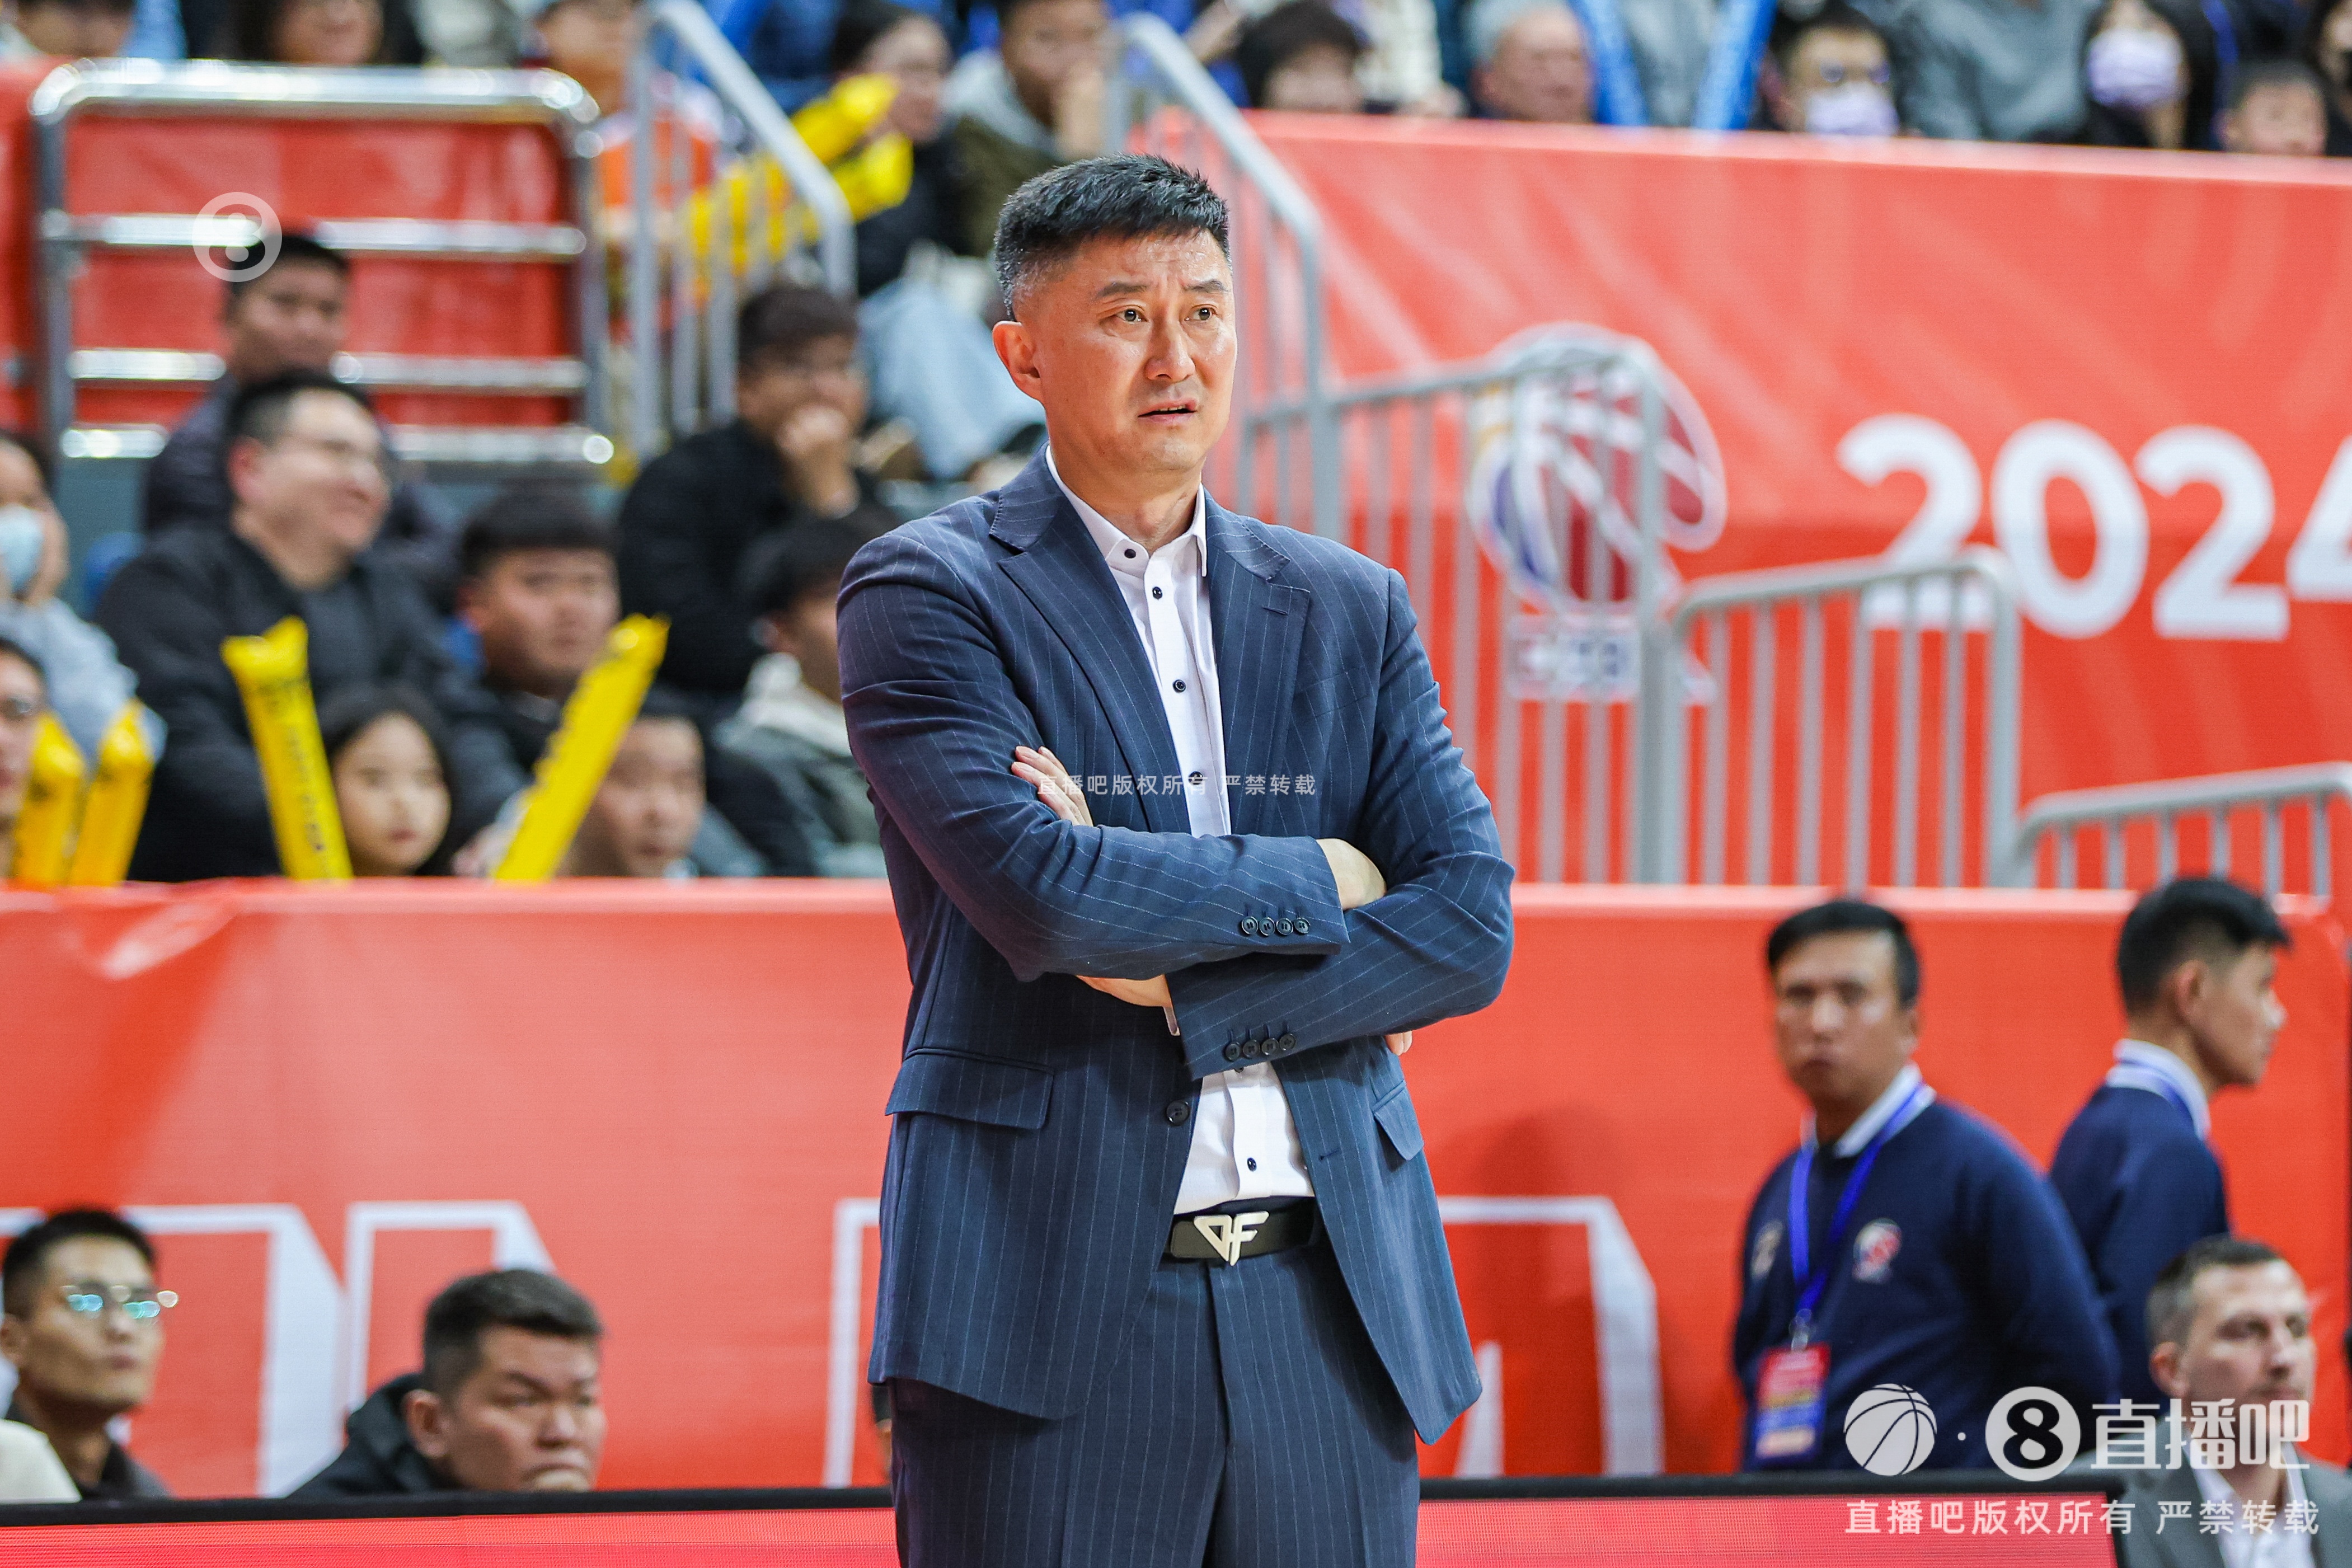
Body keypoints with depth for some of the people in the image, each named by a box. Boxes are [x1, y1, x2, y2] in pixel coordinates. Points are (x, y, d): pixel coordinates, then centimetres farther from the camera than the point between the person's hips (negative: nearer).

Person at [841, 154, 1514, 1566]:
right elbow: (1039, 890, -14)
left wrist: (1179, 981, -7)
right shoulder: (927, 593, 1)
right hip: (1052, 1299, -4)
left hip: (1331, 1299, 4)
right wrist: (1321, 881, -2)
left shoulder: (1347, 609, 15)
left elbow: (1471, 926, 5)